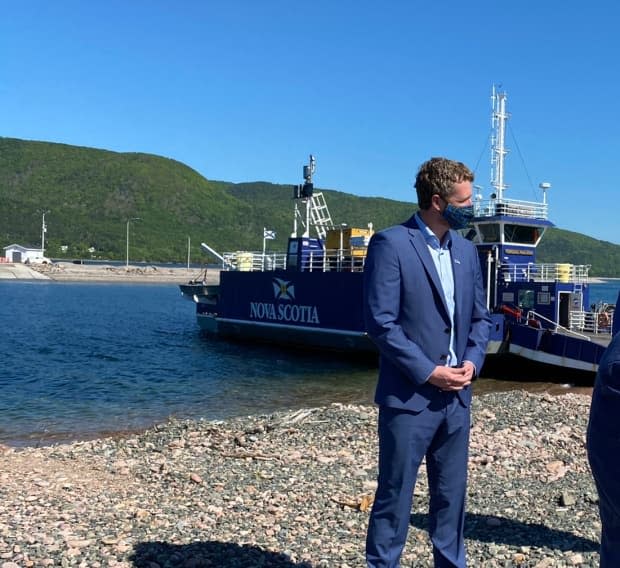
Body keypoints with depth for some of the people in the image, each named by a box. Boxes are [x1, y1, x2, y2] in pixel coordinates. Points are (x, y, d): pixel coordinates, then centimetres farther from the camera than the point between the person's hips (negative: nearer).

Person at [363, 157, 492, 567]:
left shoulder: (466, 249, 11)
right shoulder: (391, 244, -11)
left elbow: (480, 316, 16)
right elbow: (380, 322, -15)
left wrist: (472, 361, -2)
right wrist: (428, 372, -16)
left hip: (456, 397, 6)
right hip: (409, 397, -6)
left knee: (451, 495, 16)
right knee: (395, 496, 5)